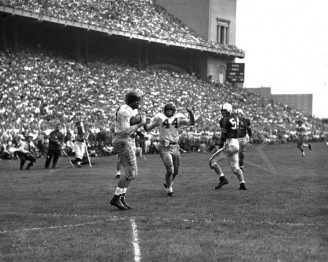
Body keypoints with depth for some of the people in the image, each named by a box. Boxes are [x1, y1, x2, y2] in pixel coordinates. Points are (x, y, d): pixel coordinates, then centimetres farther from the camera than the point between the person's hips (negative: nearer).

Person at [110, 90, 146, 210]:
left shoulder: (128, 110, 16)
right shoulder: (124, 111, -17)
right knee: (130, 173, -9)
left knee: (132, 172, 10)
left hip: (128, 142, 10)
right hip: (123, 143, -10)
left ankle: (121, 197, 13)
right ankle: (116, 198, -4)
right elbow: (125, 131, -22)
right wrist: (140, 124, -16)